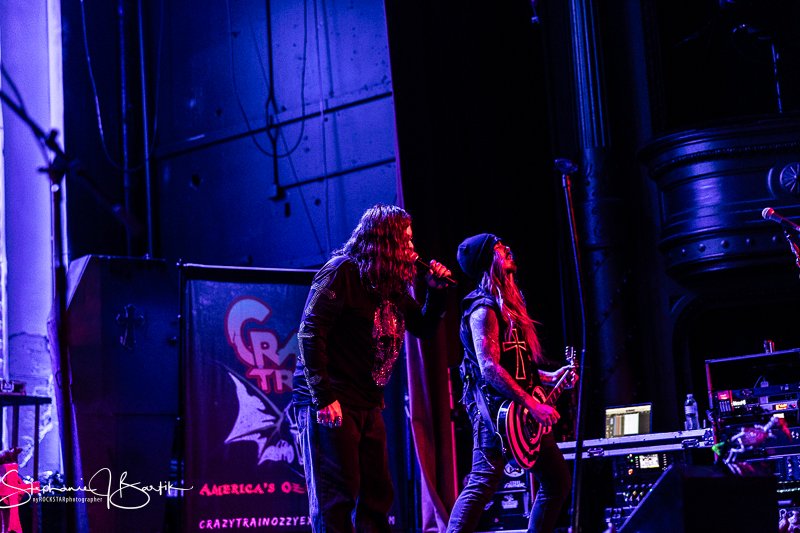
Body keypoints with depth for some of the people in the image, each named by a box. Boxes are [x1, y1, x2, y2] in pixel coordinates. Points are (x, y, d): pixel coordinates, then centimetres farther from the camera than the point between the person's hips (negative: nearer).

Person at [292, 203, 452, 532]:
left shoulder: (392, 285, 15)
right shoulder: (343, 270, -9)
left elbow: (424, 328, 26)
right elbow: (310, 333, -17)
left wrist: (436, 290, 8)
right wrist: (323, 398, -22)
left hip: (368, 406, 9)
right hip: (331, 404, -9)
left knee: (377, 496, 10)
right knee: (337, 497, -10)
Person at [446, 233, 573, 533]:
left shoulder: (508, 306, 20)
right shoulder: (484, 309, -11)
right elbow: (489, 368, -21)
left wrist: (549, 377, 18)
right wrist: (533, 404, -24)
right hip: (498, 411, -10)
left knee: (558, 481, 13)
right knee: (482, 485, -17)